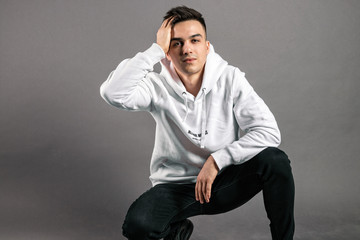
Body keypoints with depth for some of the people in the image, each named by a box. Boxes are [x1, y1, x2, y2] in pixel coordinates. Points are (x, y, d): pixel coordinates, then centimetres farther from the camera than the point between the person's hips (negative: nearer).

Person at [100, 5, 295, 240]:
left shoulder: (230, 79, -10)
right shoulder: (159, 87, -11)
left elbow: (268, 132, -17)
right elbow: (113, 93, -31)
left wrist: (216, 160, -23)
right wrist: (156, 49, -26)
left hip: (225, 182, 0)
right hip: (177, 186, 0)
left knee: (275, 161, -27)